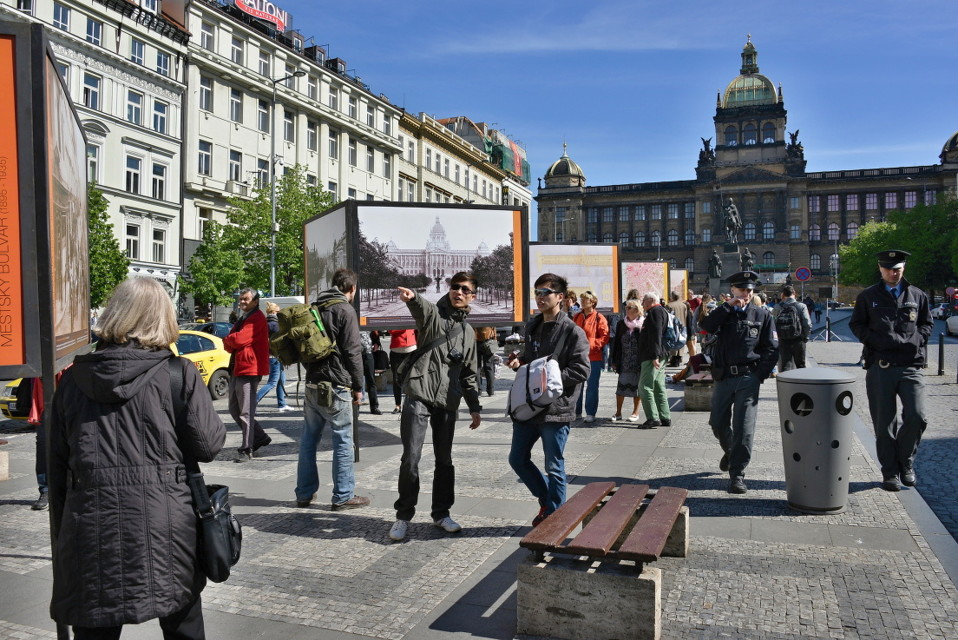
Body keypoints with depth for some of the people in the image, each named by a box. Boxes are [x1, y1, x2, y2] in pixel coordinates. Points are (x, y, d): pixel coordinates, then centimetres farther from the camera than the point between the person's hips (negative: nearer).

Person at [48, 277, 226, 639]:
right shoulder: (179, 375, -7)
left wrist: (60, 536, 17)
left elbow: (57, 464, 8)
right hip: (163, 527, -2)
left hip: (90, 527, 3)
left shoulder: (73, 379, 4)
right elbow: (207, 445, -5)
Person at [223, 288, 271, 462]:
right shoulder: (242, 319, 22)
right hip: (236, 369, 10)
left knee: (246, 412, -6)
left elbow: (239, 339, -22)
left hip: (249, 369, -10)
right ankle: (260, 437, 25)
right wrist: (230, 343, -5)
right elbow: (229, 346, 17)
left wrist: (227, 339, -2)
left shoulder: (257, 319, -10)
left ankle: (247, 450, 1)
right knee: (235, 410, 14)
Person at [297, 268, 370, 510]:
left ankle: (305, 493, 20)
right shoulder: (345, 310, -9)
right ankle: (343, 496, 5)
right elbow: (353, 352, -12)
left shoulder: (315, 308, 15)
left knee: (309, 439, 13)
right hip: (335, 386, -8)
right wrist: (358, 387, -6)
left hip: (312, 384, 8)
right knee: (343, 441, 0)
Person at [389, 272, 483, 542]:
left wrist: (475, 406, 16)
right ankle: (404, 516, 10)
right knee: (411, 458, -5)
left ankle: (441, 513, 26)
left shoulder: (468, 332, 19)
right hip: (419, 396, -5)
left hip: (448, 402, 5)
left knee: (444, 460, 11)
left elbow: (468, 373, 23)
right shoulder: (432, 314, 3)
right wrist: (412, 297, -49)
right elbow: (422, 307, -24)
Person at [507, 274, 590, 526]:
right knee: (518, 459, 14)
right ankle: (547, 499, 34)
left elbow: (582, 370, -16)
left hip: (556, 409, -7)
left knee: (554, 467, 4)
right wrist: (519, 361, 4)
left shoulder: (573, 332, -10)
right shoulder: (532, 327, 13)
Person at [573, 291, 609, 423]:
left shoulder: (599, 318, -6)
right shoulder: (577, 317, 11)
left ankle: (591, 413, 10)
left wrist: (590, 344, -18)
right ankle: (576, 411, 20)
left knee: (592, 386, 3)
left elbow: (605, 337, -8)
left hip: (594, 358, -5)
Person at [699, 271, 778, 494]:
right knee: (718, 423, 9)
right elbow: (706, 326, -13)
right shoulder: (723, 313, 8)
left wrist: (760, 375, -7)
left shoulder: (762, 315, 5)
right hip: (723, 377, 2)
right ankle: (729, 451, 40)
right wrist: (728, 306, -13)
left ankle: (737, 474, 3)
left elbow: (772, 348, 3)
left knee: (744, 427, -5)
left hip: (748, 377, -2)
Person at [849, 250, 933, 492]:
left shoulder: (917, 295, 13)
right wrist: (878, 341, -8)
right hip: (880, 366, -1)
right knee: (884, 422, 3)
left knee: (917, 416, -11)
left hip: (911, 366, 1)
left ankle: (906, 462, 14)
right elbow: (856, 324, 8)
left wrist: (912, 341, -3)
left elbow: (927, 324, 16)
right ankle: (890, 472, 15)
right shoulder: (868, 296, 9)